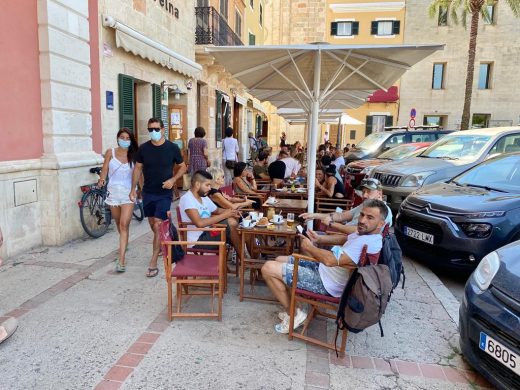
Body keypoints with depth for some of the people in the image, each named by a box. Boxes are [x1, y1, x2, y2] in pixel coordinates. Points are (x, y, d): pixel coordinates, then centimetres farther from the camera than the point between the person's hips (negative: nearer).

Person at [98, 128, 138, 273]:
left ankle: (121, 260, -14)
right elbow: (105, 169, 2)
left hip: (128, 193, -2)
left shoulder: (134, 155, 1)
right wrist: (102, 180, -18)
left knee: (124, 225, -13)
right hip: (113, 192, 2)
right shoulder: (110, 153, 3)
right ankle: (124, 244, 45)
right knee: (119, 225, 17)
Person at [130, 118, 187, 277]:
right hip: (148, 193, 4)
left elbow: (183, 167, 3)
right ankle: (162, 245, 41)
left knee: (158, 227, -9)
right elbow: (138, 168, 9)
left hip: (164, 194, -3)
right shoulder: (143, 148, -1)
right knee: (153, 225, 15)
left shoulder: (172, 148, -7)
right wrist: (133, 189, 5)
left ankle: (153, 263, -4)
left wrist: (173, 180, -14)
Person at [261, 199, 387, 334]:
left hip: (326, 283, -10)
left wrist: (309, 247, -15)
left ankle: (293, 314, 2)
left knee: (268, 268, -12)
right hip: (323, 268, 10)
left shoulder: (369, 243, -29)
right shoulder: (364, 232, 1)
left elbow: (330, 260, -33)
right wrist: (319, 239, 11)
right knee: (280, 260, 20)